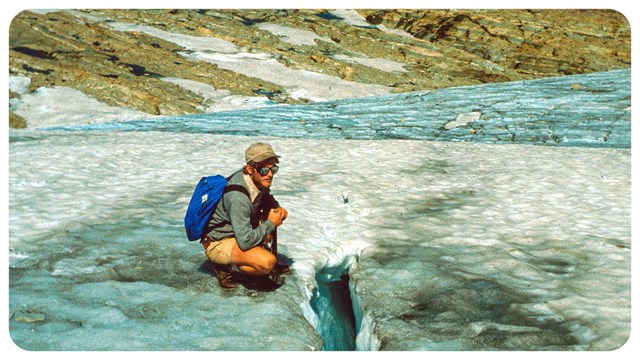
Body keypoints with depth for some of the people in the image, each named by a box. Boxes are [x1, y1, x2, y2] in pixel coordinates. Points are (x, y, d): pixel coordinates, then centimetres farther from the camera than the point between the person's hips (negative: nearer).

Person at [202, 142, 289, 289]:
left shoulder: (258, 180, -6)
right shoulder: (238, 197, -32)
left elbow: (267, 198, 19)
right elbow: (245, 242, -32)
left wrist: (278, 210, -4)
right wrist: (271, 223, -19)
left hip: (237, 232, 9)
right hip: (217, 243, -9)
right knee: (268, 263, -27)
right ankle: (227, 268, -4)